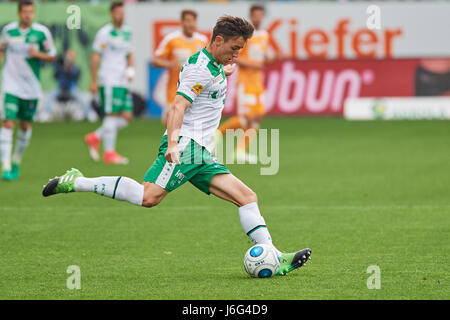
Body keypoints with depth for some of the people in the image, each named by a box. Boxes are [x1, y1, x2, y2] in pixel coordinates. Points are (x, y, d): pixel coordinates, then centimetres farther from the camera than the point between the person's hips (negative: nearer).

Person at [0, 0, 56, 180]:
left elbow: (52, 56, 1)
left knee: (26, 125, 9)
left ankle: (16, 163, 30)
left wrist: (38, 54, -17)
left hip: (31, 87, 1)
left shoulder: (41, 32, -5)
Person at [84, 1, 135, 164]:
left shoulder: (127, 33, 15)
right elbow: (95, 56, -6)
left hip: (123, 82, 7)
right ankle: (109, 153, -2)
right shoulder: (105, 33, -6)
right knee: (112, 115, -8)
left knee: (127, 117, 2)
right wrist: (94, 81, -9)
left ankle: (95, 138, 15)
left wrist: (131, 69, 5)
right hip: (109, 81, -7)